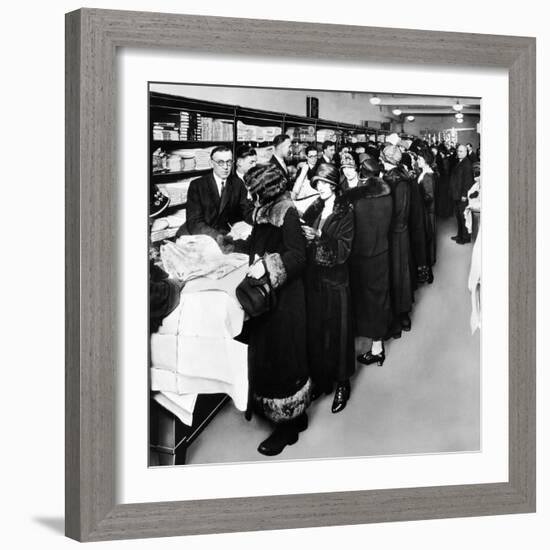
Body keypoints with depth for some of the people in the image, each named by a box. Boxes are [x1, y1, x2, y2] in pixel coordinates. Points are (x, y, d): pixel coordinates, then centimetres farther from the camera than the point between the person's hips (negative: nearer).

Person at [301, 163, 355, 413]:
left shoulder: (345, 212, -6)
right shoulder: (313, 210, 8)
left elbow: (344, 248, -14)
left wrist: (319, 237, -24)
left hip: (335, 279, -4)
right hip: (313, 277, 4)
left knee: (337, 329, 2)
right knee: (315, 329, 7)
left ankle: (342, 383, 13)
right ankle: (321, 379, 20)